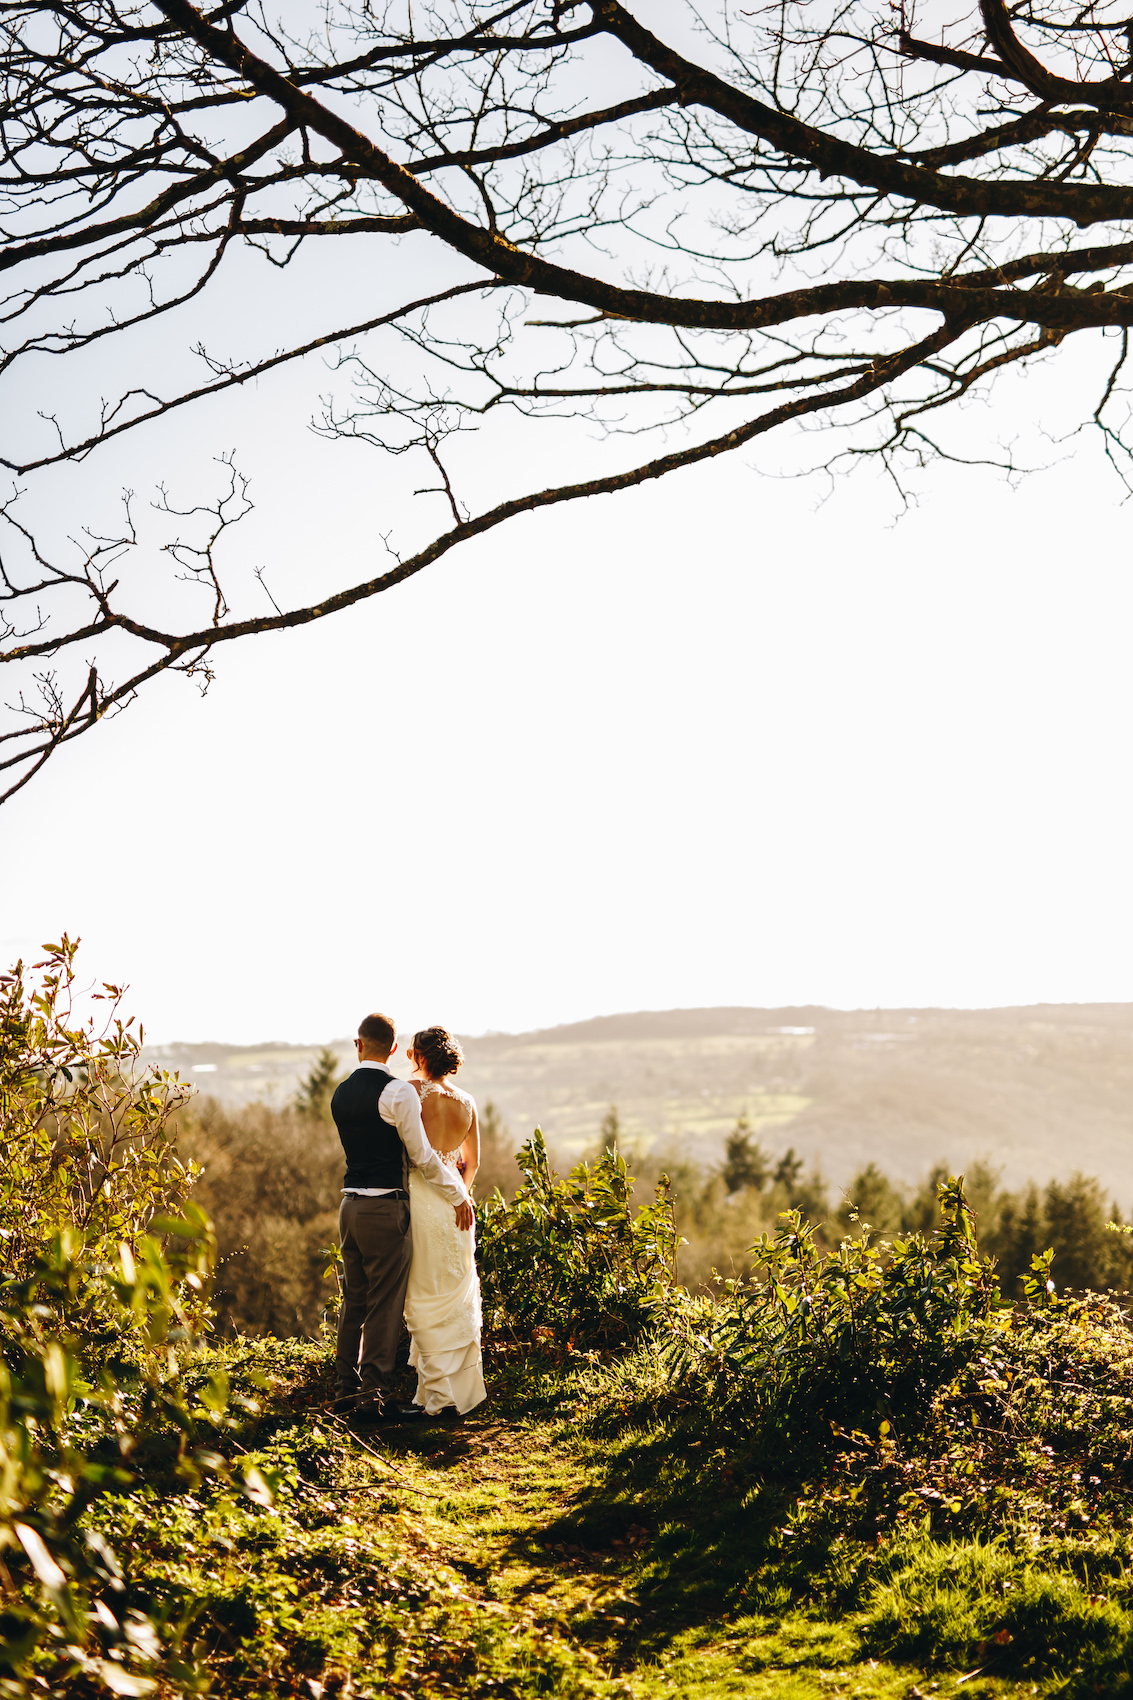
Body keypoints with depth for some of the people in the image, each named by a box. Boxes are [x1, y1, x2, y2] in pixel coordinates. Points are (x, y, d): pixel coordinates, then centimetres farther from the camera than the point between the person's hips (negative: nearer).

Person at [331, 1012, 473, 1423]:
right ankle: (375, 1398, 1)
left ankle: (346, 1389, 23)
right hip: (385, 1208, -7)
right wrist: (458, 1195, 1)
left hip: (350, 1204, 7)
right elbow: (421, 1155, -12)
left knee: (354, 1301, 16)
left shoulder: (341, 1093, 9)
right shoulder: (399, 1092, -14)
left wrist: (443, 1168, 19)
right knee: (385, 1306, -1)